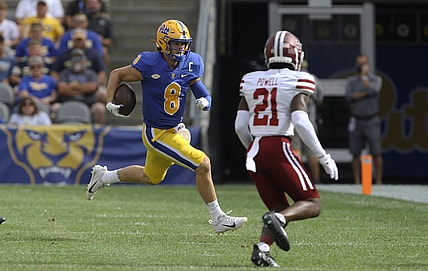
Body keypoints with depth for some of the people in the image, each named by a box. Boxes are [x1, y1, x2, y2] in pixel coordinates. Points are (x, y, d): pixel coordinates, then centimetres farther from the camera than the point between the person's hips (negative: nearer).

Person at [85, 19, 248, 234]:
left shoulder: (190, 64, -5)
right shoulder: (150, 65, -20)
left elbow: (197, 87, 8)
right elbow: (117, 74, -6)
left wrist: (205, 101, -15)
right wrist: (110, 102, -16)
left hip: (176, 129, 8)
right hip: (157, 133, -8)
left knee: (151, 177, 27)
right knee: (203, 164, -15)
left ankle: (103, 176, 46)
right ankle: (217, 219, -3)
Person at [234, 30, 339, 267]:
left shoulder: (251, 81, 13)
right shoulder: (297, 82, -2)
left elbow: (240, 126, 10)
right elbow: (300, 122, -13)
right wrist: (323, 157, -6)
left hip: (254, 151, 6)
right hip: (279, 148, -6)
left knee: (281, 210, 15)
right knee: (312, 204, 3)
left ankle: (262, 248, -11)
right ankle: (277, 219, -26)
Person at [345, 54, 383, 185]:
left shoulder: (376, 79, 6)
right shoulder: (351, 80, 12)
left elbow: (373, 89, -16)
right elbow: (349, 97, -4)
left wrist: (364, 76, -5)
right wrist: (365, 93, -9)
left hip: (371, 121, -2)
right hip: (356, 122, 2)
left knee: (376, 153, -5)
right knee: (355, 153, 3)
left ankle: (378, 180, 0)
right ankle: (357, 182, 7)